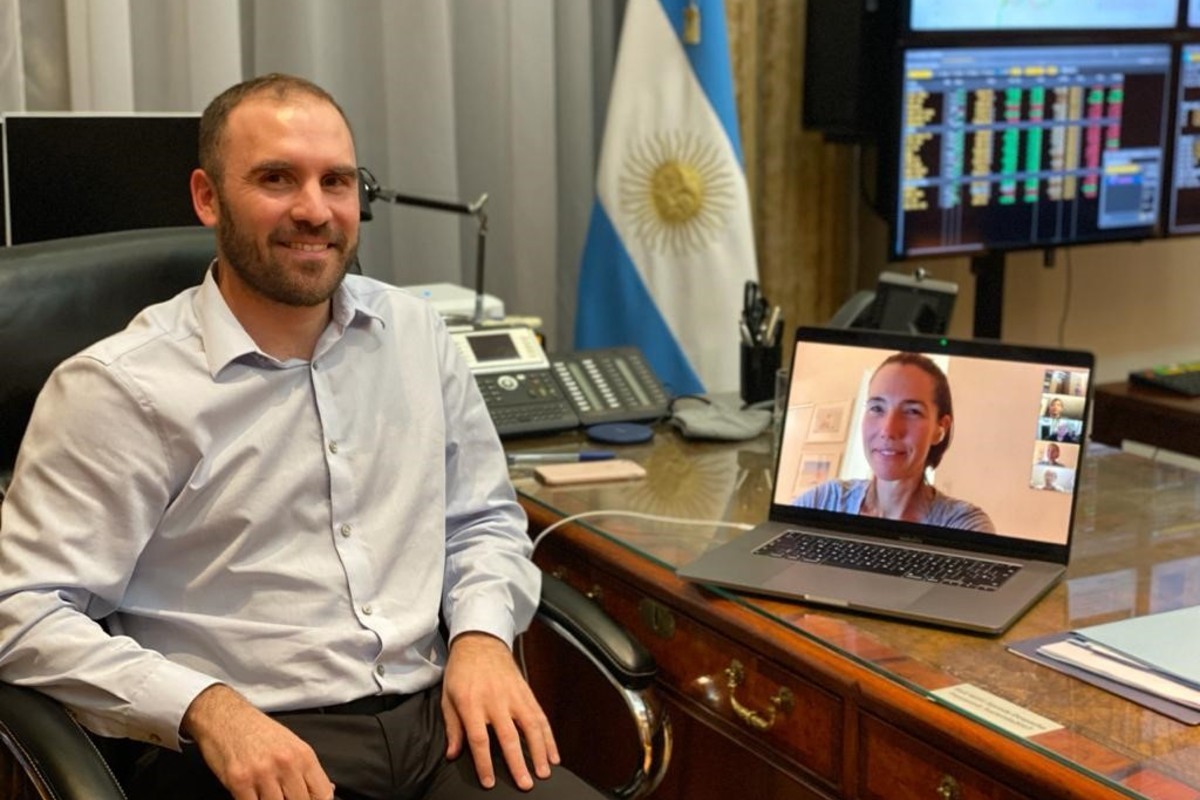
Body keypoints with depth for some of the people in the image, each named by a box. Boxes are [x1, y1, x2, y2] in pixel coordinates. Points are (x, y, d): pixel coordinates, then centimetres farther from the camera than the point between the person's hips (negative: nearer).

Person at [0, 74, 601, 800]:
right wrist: (206, 708, -21)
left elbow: (483, 519, 18)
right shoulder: (118, 388, -6)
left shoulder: (417, 332, 10)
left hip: (434, 715, 5)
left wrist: (482, 634, -1)